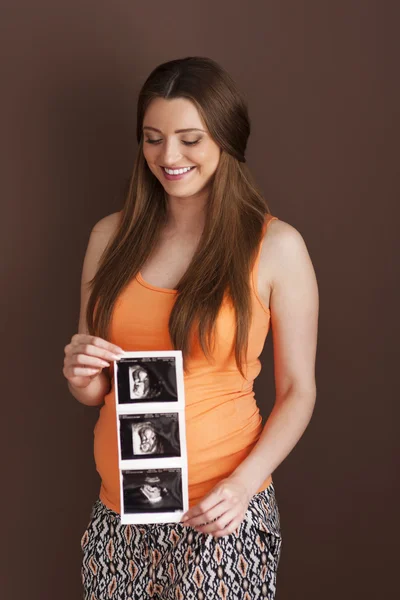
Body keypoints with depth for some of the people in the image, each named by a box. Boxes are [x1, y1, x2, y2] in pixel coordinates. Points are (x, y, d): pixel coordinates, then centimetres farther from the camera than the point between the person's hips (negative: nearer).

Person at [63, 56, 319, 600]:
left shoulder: (275, 246, -7)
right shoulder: (112, 236, 4)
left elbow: (297, 391, -4)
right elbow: (97, 391, 12)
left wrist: (244, 483, -17)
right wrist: (83, 377, -10)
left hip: (220, 514, -3)